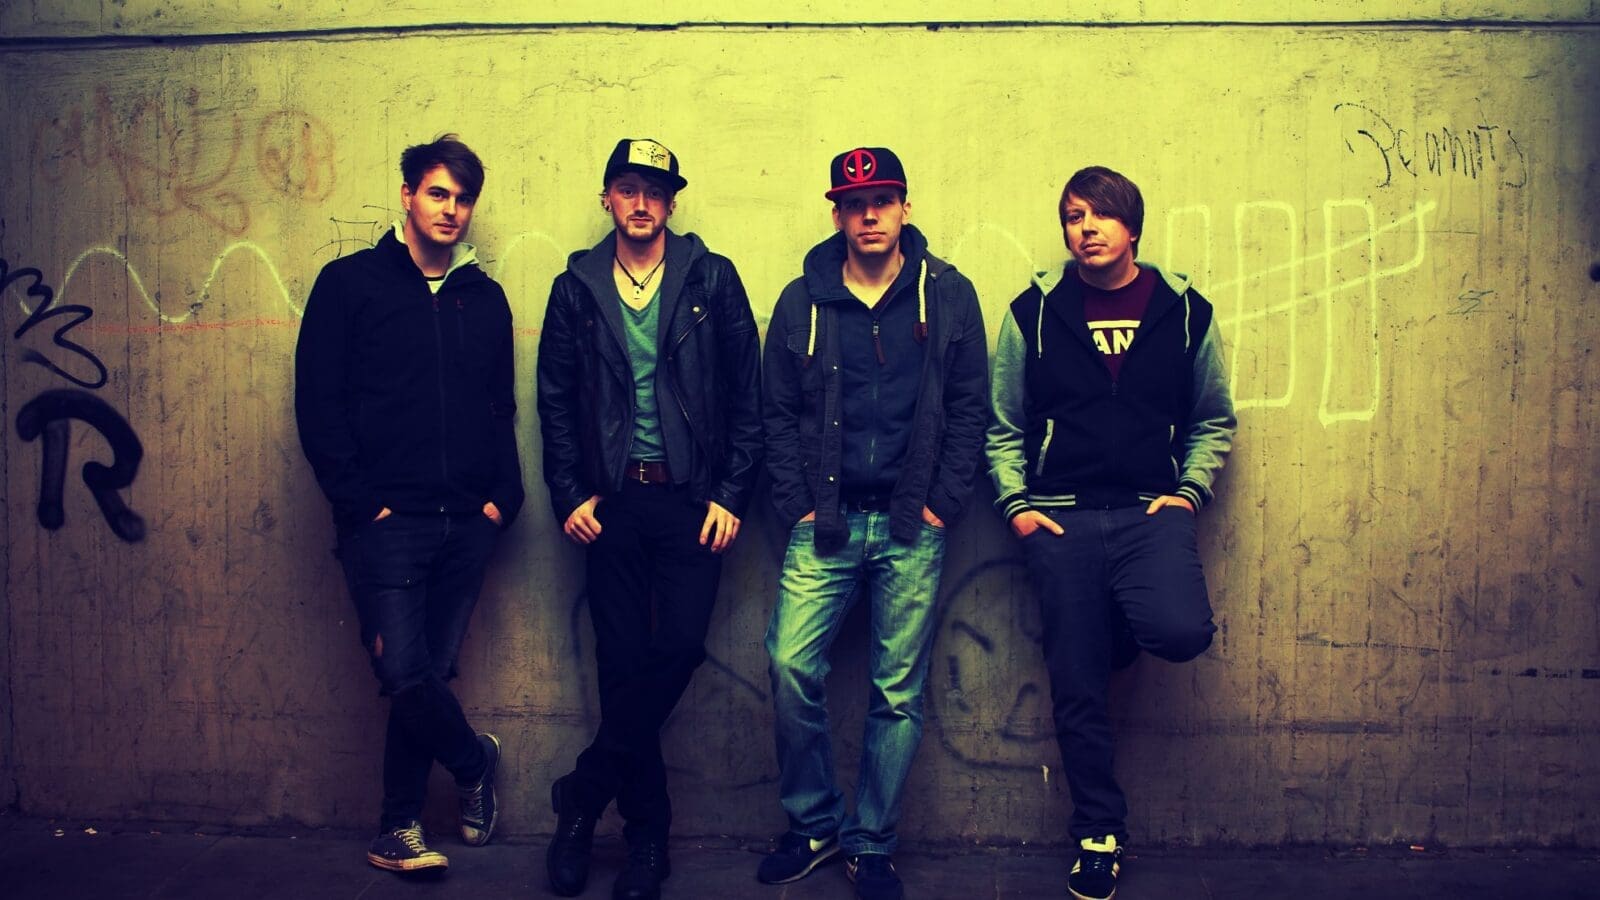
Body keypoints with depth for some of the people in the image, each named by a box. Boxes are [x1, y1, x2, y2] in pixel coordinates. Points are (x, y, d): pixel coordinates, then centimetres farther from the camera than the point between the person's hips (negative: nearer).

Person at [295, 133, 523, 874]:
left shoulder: (485, 298, 14)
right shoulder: (350, 284, 2)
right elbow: (317, 403, -3)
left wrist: (503, 495, 3)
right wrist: (360, 499, -11)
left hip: (465, 525, 4)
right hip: (386, 519, -3)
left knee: (428, 675, 7)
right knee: (405, 671, -11)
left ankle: (397, 832, 19)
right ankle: (474, 759, 18)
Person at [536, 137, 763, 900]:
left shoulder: (710, 279, 3)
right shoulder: (577, 288, 8)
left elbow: (746, 395, 2)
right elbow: (555, 401, 9)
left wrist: (730, 495, -5)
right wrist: (570, 495, 0)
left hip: (692, 498, -1)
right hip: (612, 500, 2)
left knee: (679, 646, -12)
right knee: (623, 661, 3)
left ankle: (582, 795, 6)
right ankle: (646, 835, 16)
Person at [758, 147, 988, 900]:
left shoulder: (948, 294, 4)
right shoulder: (802, 301, 6)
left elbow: (969, 407, 4)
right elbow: (779, 414, 8)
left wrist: (942, 504, -3)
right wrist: (797, 506, -1)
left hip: (912, 526, 0)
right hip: (825, 524, 1)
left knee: (899, 691, 3)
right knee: (792, 667, -9)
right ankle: (813, 823, 13)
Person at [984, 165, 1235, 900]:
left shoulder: (1185, 311, 6)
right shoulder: (1034, 312, 5)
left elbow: (1213, 421, 14)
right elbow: (1002, 427, 10)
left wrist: (1190, 490, 0)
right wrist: (1015, 504, -2)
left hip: (1151, 513, 0)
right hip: (1061, 517, 0)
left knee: (1182, 631, -28)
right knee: (1077, 689, 3)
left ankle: (1106, 635, 9)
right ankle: (1099, 835, 23)